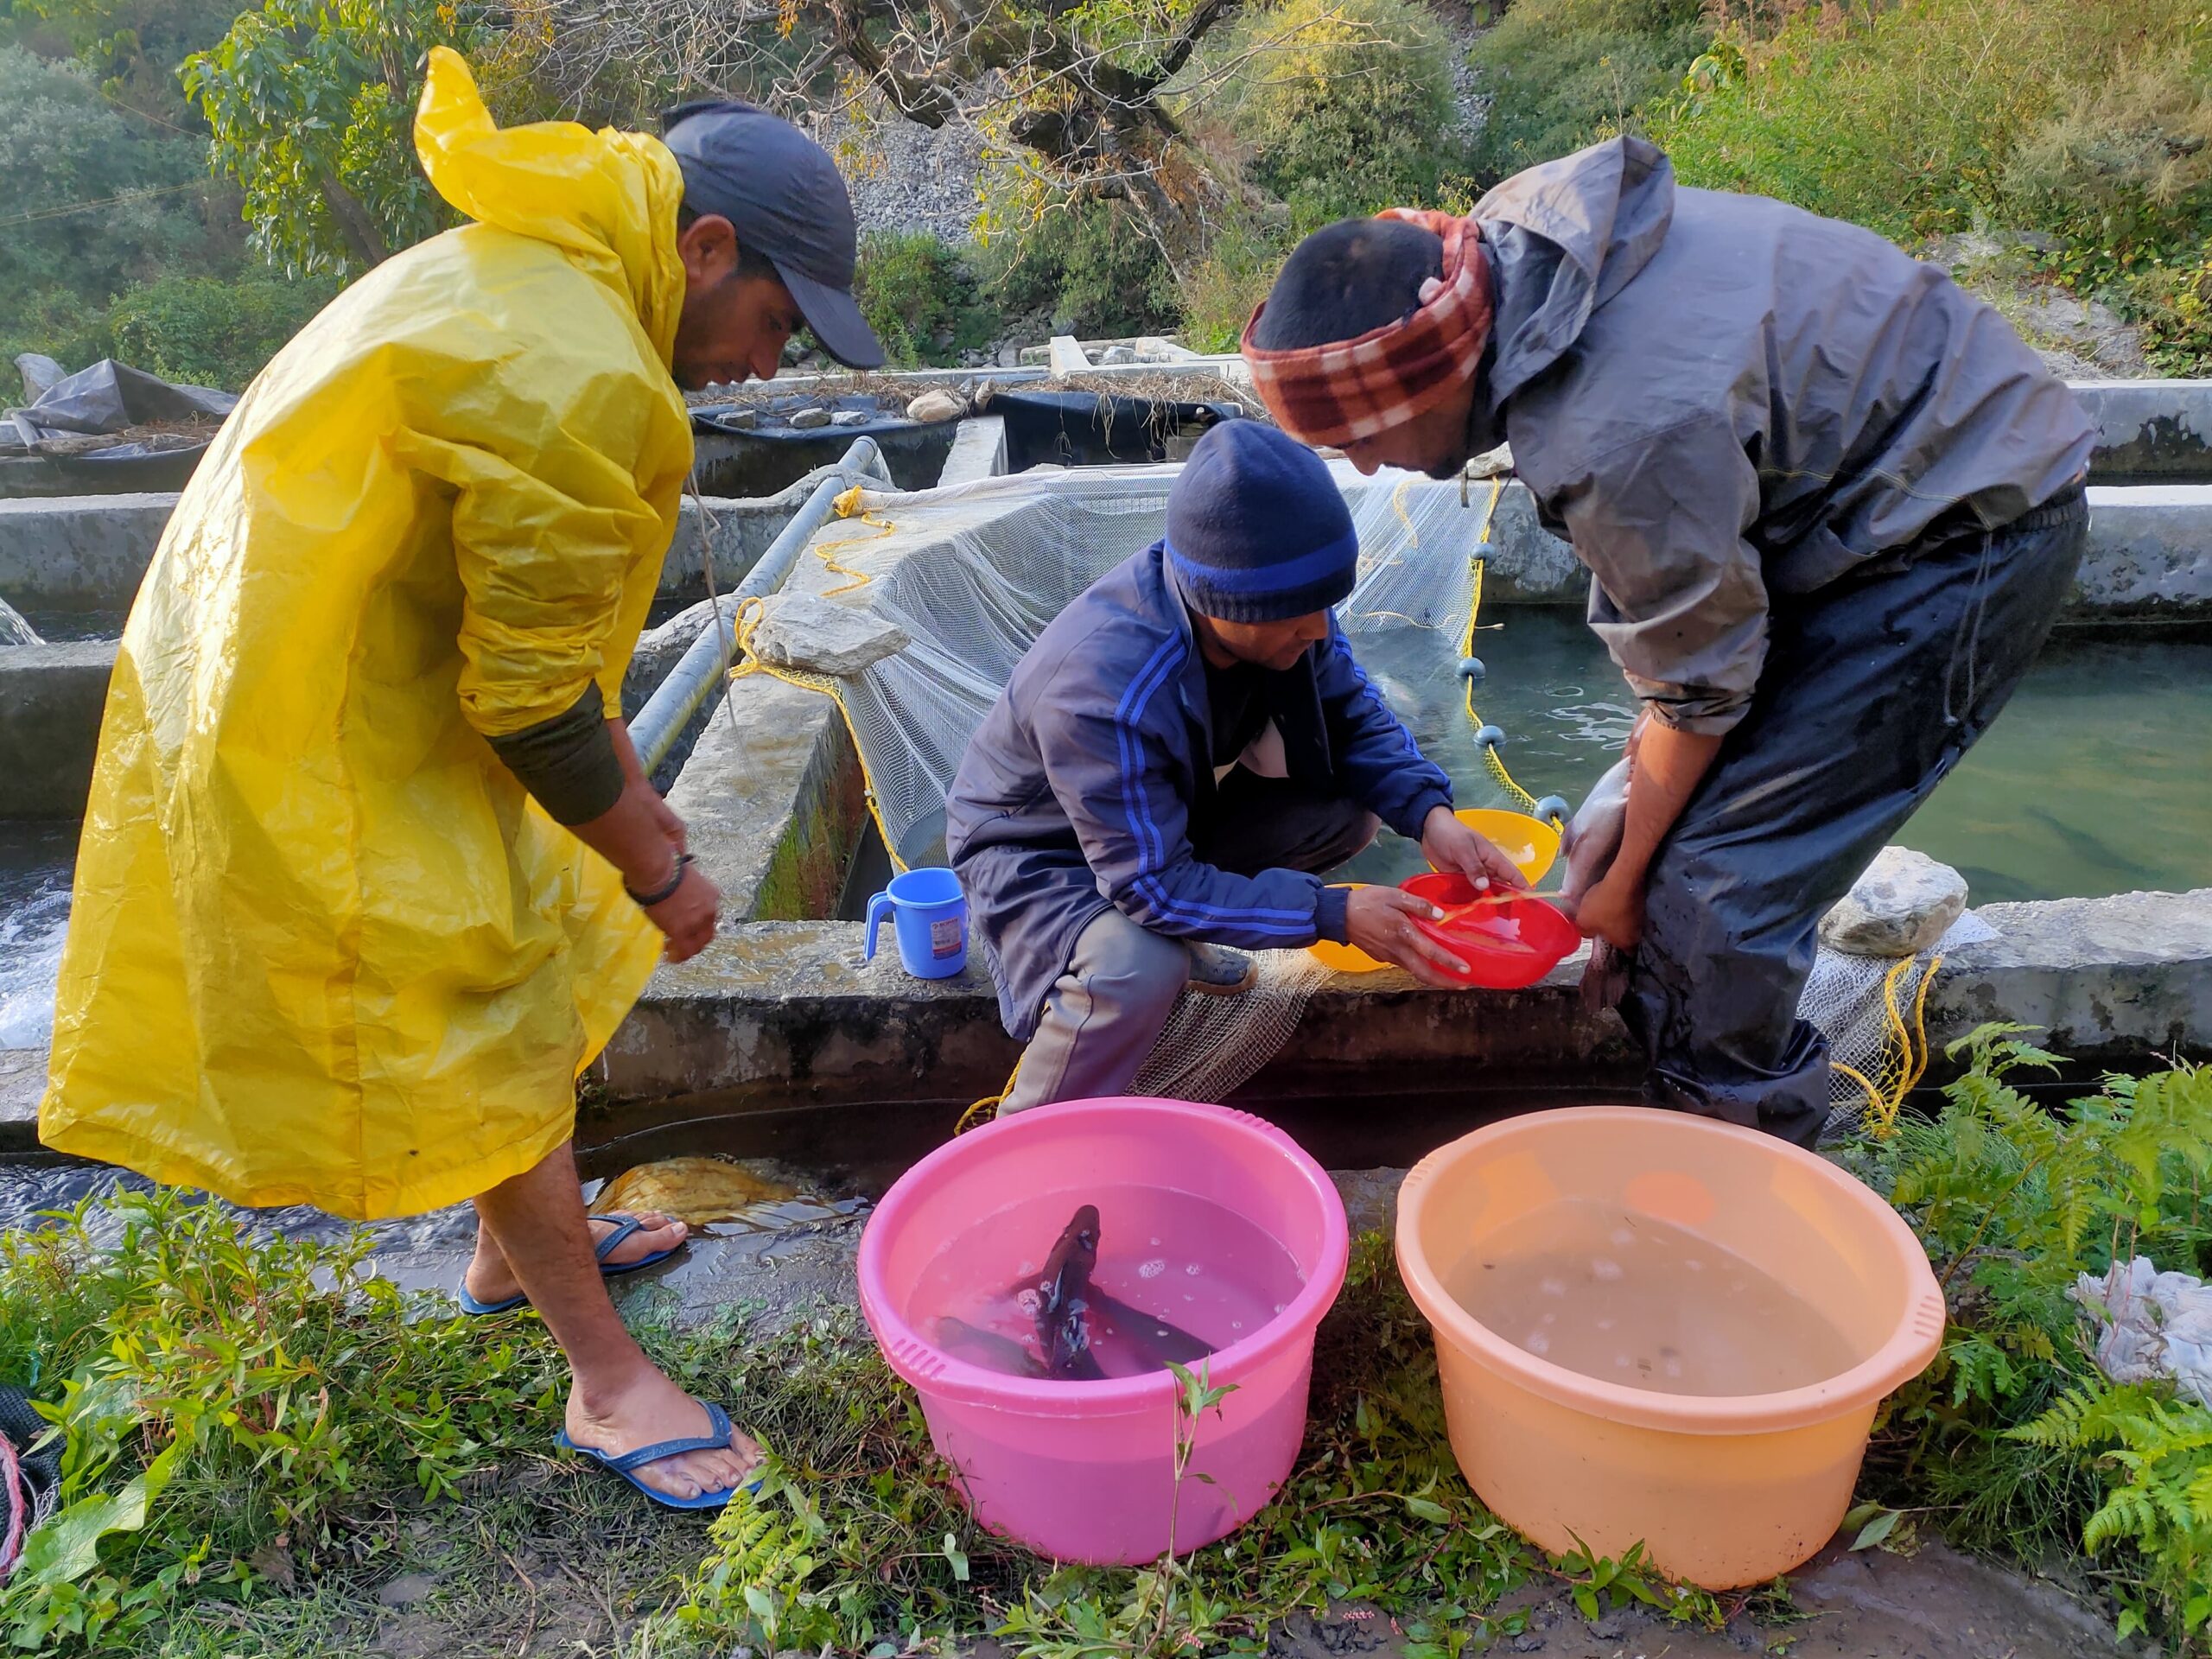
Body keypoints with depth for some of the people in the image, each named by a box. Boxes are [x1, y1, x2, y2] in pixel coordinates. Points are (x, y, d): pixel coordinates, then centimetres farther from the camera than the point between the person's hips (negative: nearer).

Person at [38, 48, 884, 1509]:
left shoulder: (537, 280, 8)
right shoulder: (573, 378, -27)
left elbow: (539, 616, 13)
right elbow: (530, 699, -24)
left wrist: (632, 796, 13)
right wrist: (657, 871, -10)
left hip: (351, 670, 10)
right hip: (311, 739, -10)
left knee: (526, 960, 20)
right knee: (489, 1028, -1)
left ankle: (519, 1248, 40)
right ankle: (608, 1378, 15)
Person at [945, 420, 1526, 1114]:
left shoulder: (1276, 607, -19)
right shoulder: (1102, 688, -40)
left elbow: (1351, 712, -2)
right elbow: (1151, 886, -34)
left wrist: (1428, 811, -20)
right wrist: (1333, 914, -33)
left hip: (1176, 808, 7)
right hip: (1040, 850, -6)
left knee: (1352, 806, -13)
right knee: (1138, 970, -37)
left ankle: (1175, 934, 5)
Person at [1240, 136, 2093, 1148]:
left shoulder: (1623, 434, -36)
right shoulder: (1510, 240, -9)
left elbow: (1700, 688, -20)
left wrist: (1620, 887, -4)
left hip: (1965, 533, -9)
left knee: (1715, 890, -11)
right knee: (1633, 825, 9)